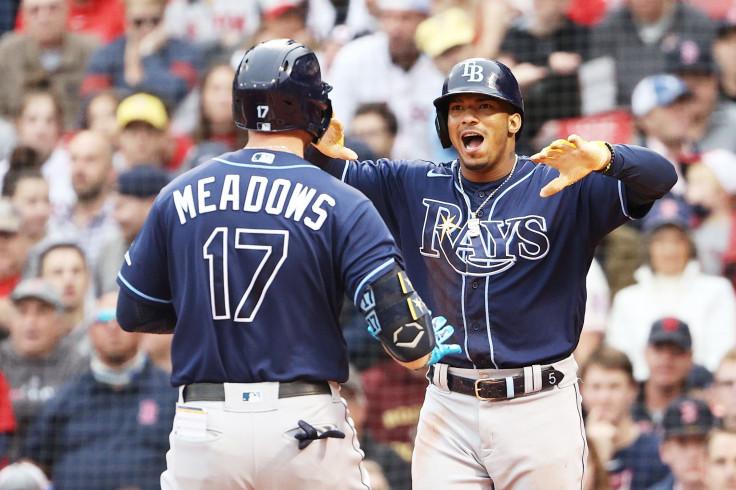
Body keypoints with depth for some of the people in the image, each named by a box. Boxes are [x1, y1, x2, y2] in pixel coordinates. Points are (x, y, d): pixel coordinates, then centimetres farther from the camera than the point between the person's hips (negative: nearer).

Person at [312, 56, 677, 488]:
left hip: (540, 406, -3)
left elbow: (660, 177, -15)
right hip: (448, 406, 3)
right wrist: (323, 150, -16)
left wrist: (601, 158, -37)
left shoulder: (562, 187, -4)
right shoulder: (416, 187, 10)